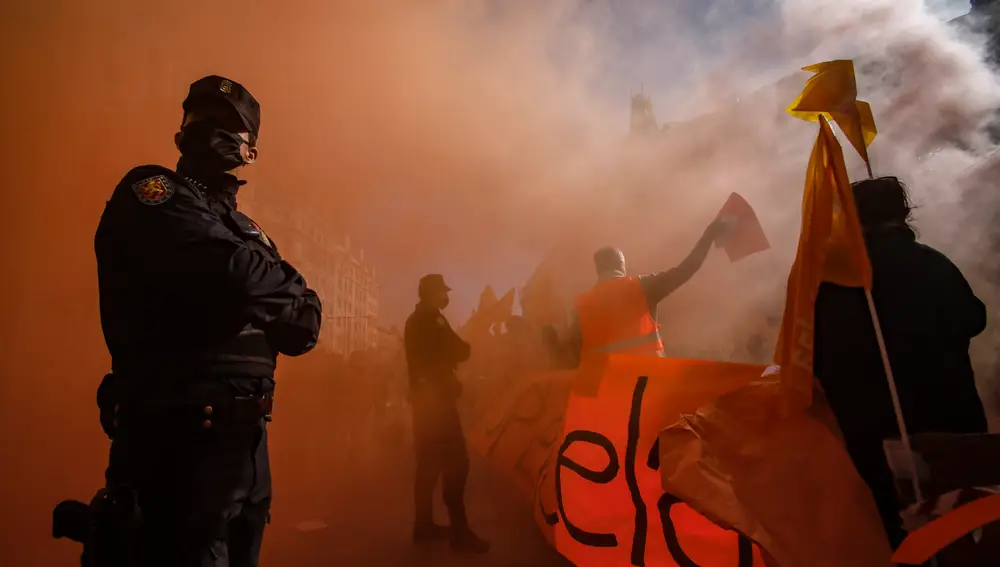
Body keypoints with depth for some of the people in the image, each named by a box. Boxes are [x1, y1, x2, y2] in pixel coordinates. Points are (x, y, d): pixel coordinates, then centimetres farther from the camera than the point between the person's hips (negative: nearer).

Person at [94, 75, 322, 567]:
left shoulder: (243, 227, 18)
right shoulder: (149, 192, -5)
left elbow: (303, 327, 12)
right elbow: (232, 273, -24)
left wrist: (257, 297, -7)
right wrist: (287, 286, -6)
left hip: (246, 438, 8)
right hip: (180, 439, -8)